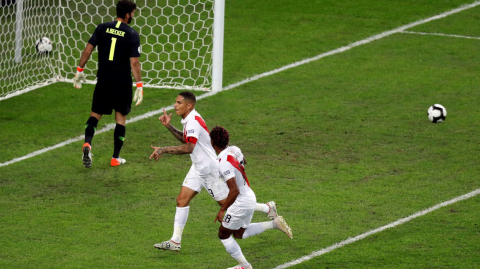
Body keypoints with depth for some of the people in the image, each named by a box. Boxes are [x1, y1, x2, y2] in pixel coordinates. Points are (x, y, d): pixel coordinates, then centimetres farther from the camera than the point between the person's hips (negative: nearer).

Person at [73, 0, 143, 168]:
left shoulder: (103, 28, 0)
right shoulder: (131, 35, -9)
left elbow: (88, 50, -2)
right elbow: (134, 62, -13)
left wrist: (80, 70, 8)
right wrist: (139, 86, -10)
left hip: (103, 80, 2)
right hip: (123, 83, -2)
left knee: (96, 114, 10)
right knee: (121, 117, 11)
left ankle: (87, 143, -18)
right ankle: (116, 158, 13)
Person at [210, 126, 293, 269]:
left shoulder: (224, 163, -28)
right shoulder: (231, 151, 0)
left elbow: (234, 191, -32)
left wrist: (222, 210, -25)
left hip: (241, 202, -9)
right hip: (250, 197, 9)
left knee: (223, 235, 10)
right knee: (239, 234, 25)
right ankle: (274, 224, 14)